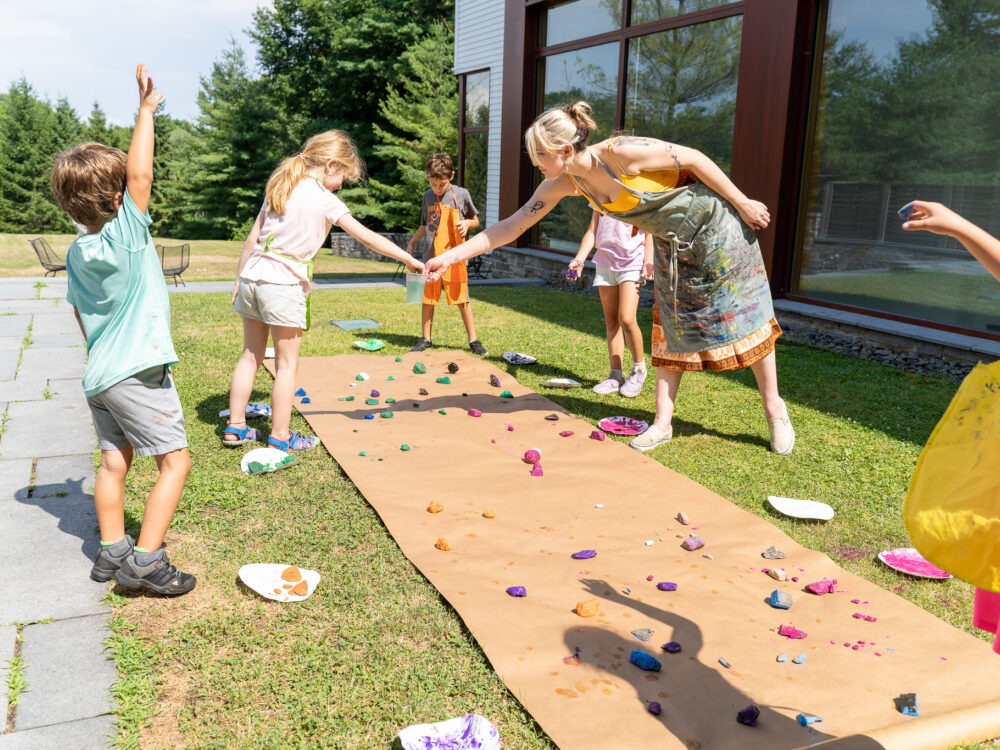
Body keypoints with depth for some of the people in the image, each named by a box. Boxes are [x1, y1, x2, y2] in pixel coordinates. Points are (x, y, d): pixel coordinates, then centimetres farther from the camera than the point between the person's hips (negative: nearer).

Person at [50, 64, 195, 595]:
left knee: (114, 461, 15)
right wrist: (146, 110, -13)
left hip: (99, 374, 8)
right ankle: (145, 561, -4)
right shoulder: (125, 235, -15)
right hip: (138, 373, -8)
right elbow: (141, 173, -22)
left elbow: (81, 314, 15)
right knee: (175, 462, -2)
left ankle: (112, 552, 23)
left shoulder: (77, 252, 7)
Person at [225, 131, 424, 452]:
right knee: (287, 363, 4)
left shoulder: (280, 188, 14)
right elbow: (368, 237, -8)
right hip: (284, 284, -7)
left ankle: (235, 427, 22)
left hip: (252, 276, 7)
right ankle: (280, 436, 11)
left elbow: (252, 239, 14)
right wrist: (409, 260, -3)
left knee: (251, 355, 16)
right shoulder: (325, 200, -5)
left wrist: (239, 278, 20)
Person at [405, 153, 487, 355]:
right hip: (431, 255, 3)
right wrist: (412, 242, 20)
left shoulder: (461, 194, 0)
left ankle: (474, 340, 7)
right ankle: (425, 339, 18)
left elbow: (476, 220, 11)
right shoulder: (428, 196, 10)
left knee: (462, 299, -2)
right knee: (427, 298, 7)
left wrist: (467, 223, -10)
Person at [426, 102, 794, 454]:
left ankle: (774, 409, 15)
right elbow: (512, 225, -10)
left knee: (744, 315, 2)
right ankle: (662, 422, 12)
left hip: (715, 223, -6)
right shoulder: (564, 182, -13)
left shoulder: (622, 153, -32)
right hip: (671, 241, 6)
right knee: (670, 324, 7)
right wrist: (450, 256, -15)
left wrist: (743, 203, -15)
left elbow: (694, 158, -22)